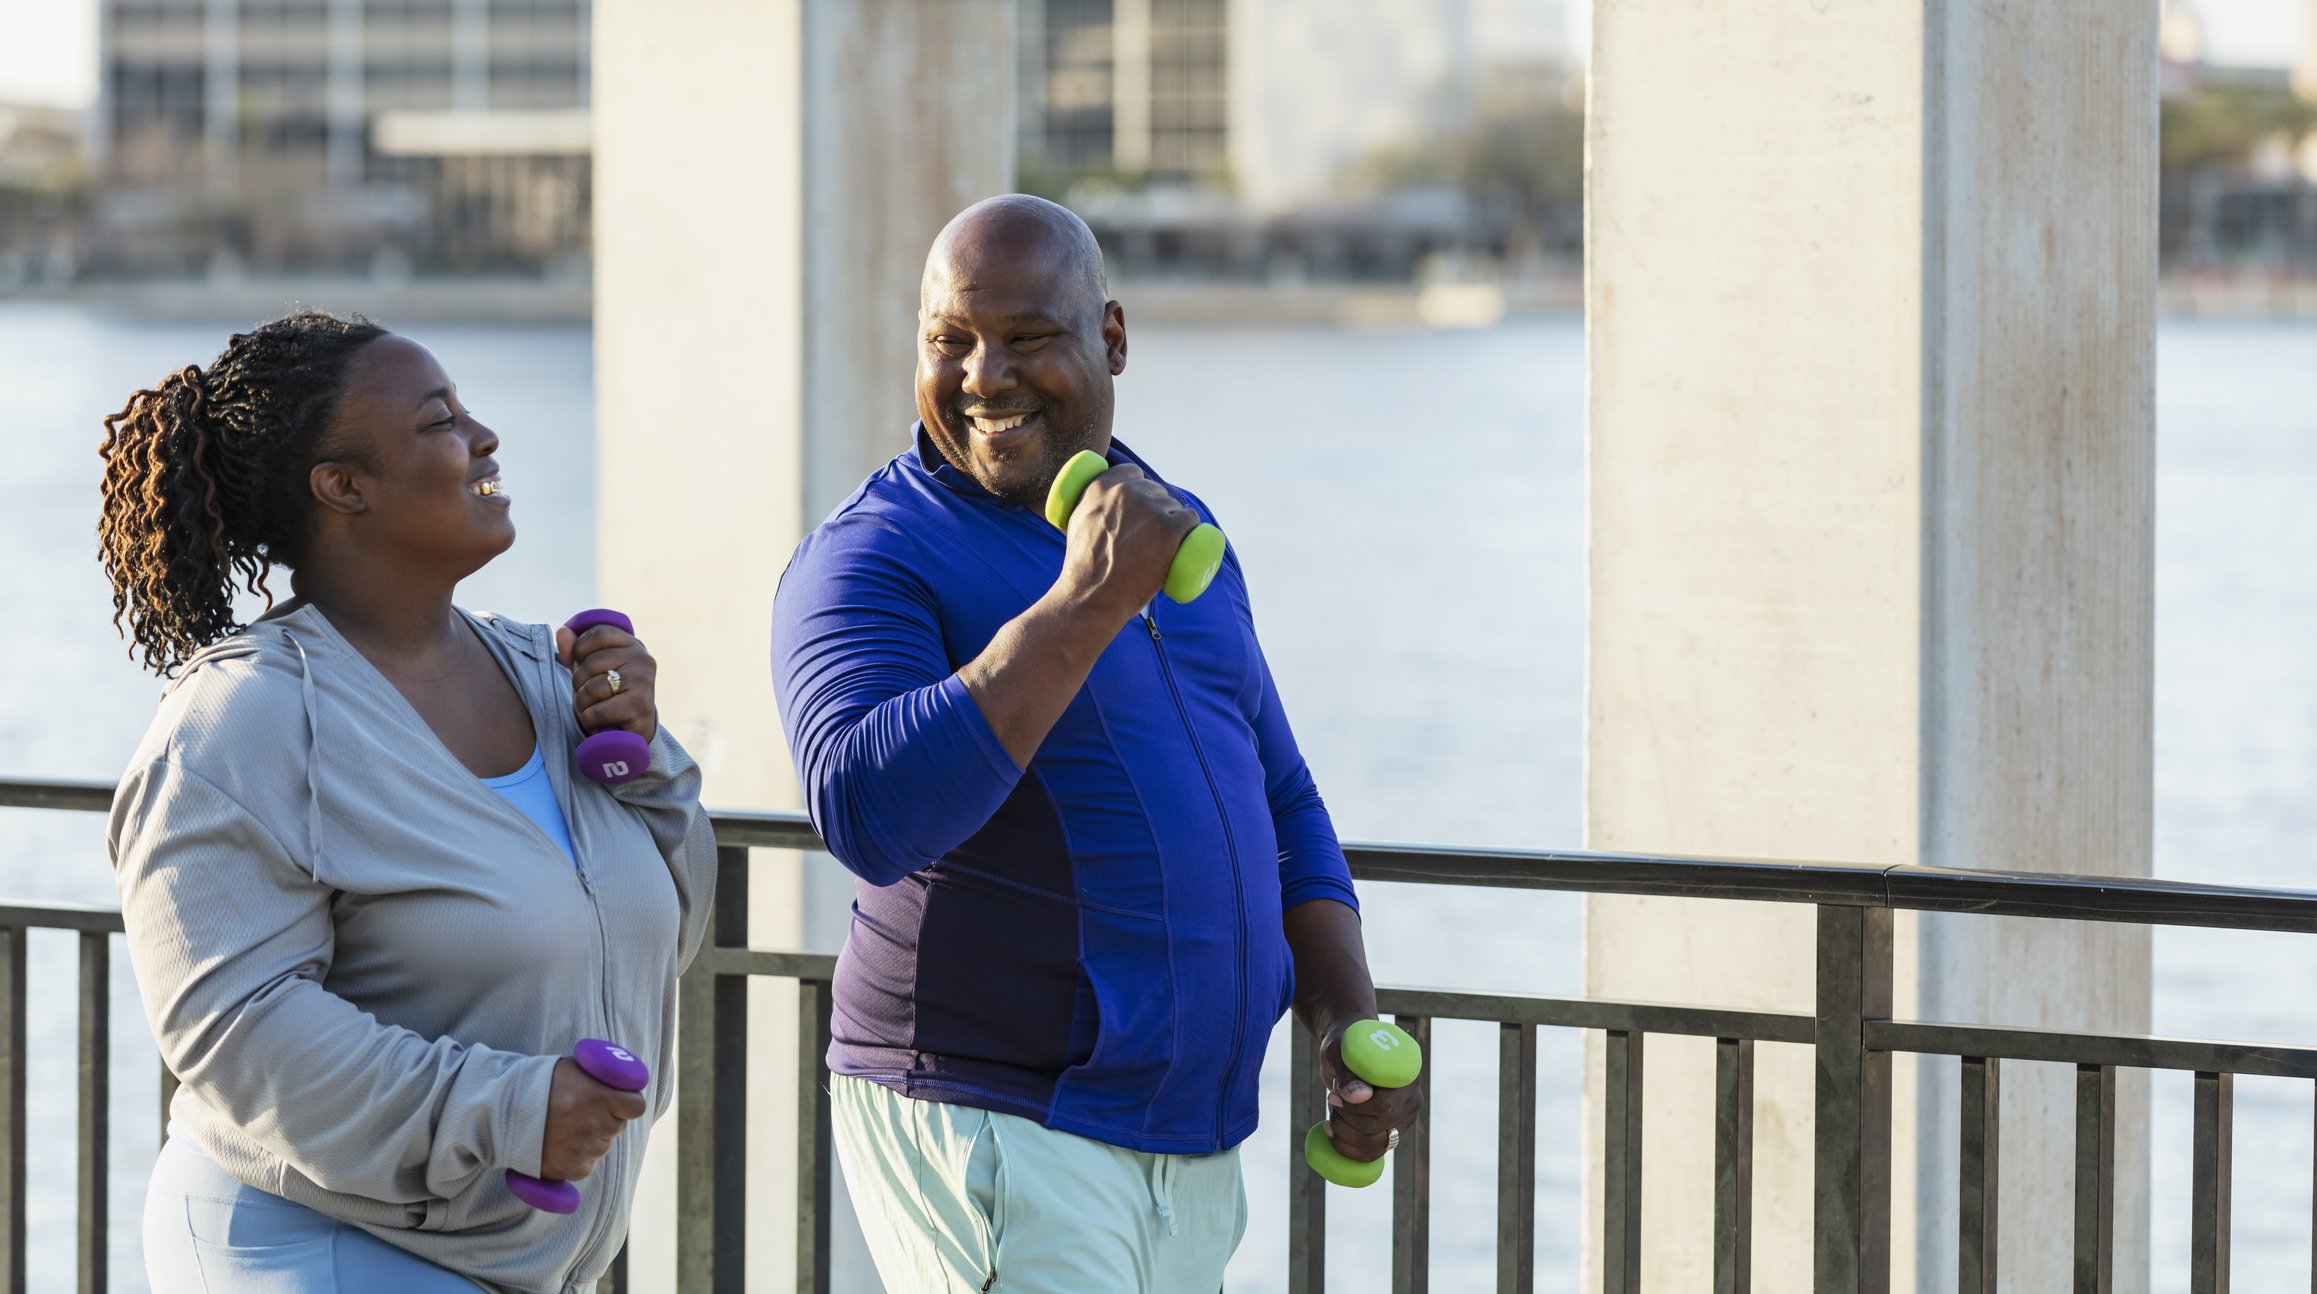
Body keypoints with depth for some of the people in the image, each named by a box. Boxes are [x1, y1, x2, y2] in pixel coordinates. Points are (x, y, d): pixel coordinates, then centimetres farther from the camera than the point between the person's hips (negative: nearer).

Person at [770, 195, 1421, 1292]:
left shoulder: (1181, 534, 13)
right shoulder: (871, 560, -10)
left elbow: (1281, 802, 22)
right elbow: (866, 813, -27)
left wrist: (1348, 1022, 7)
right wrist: (1085, 605, -27)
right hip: (990, 1126, -7)